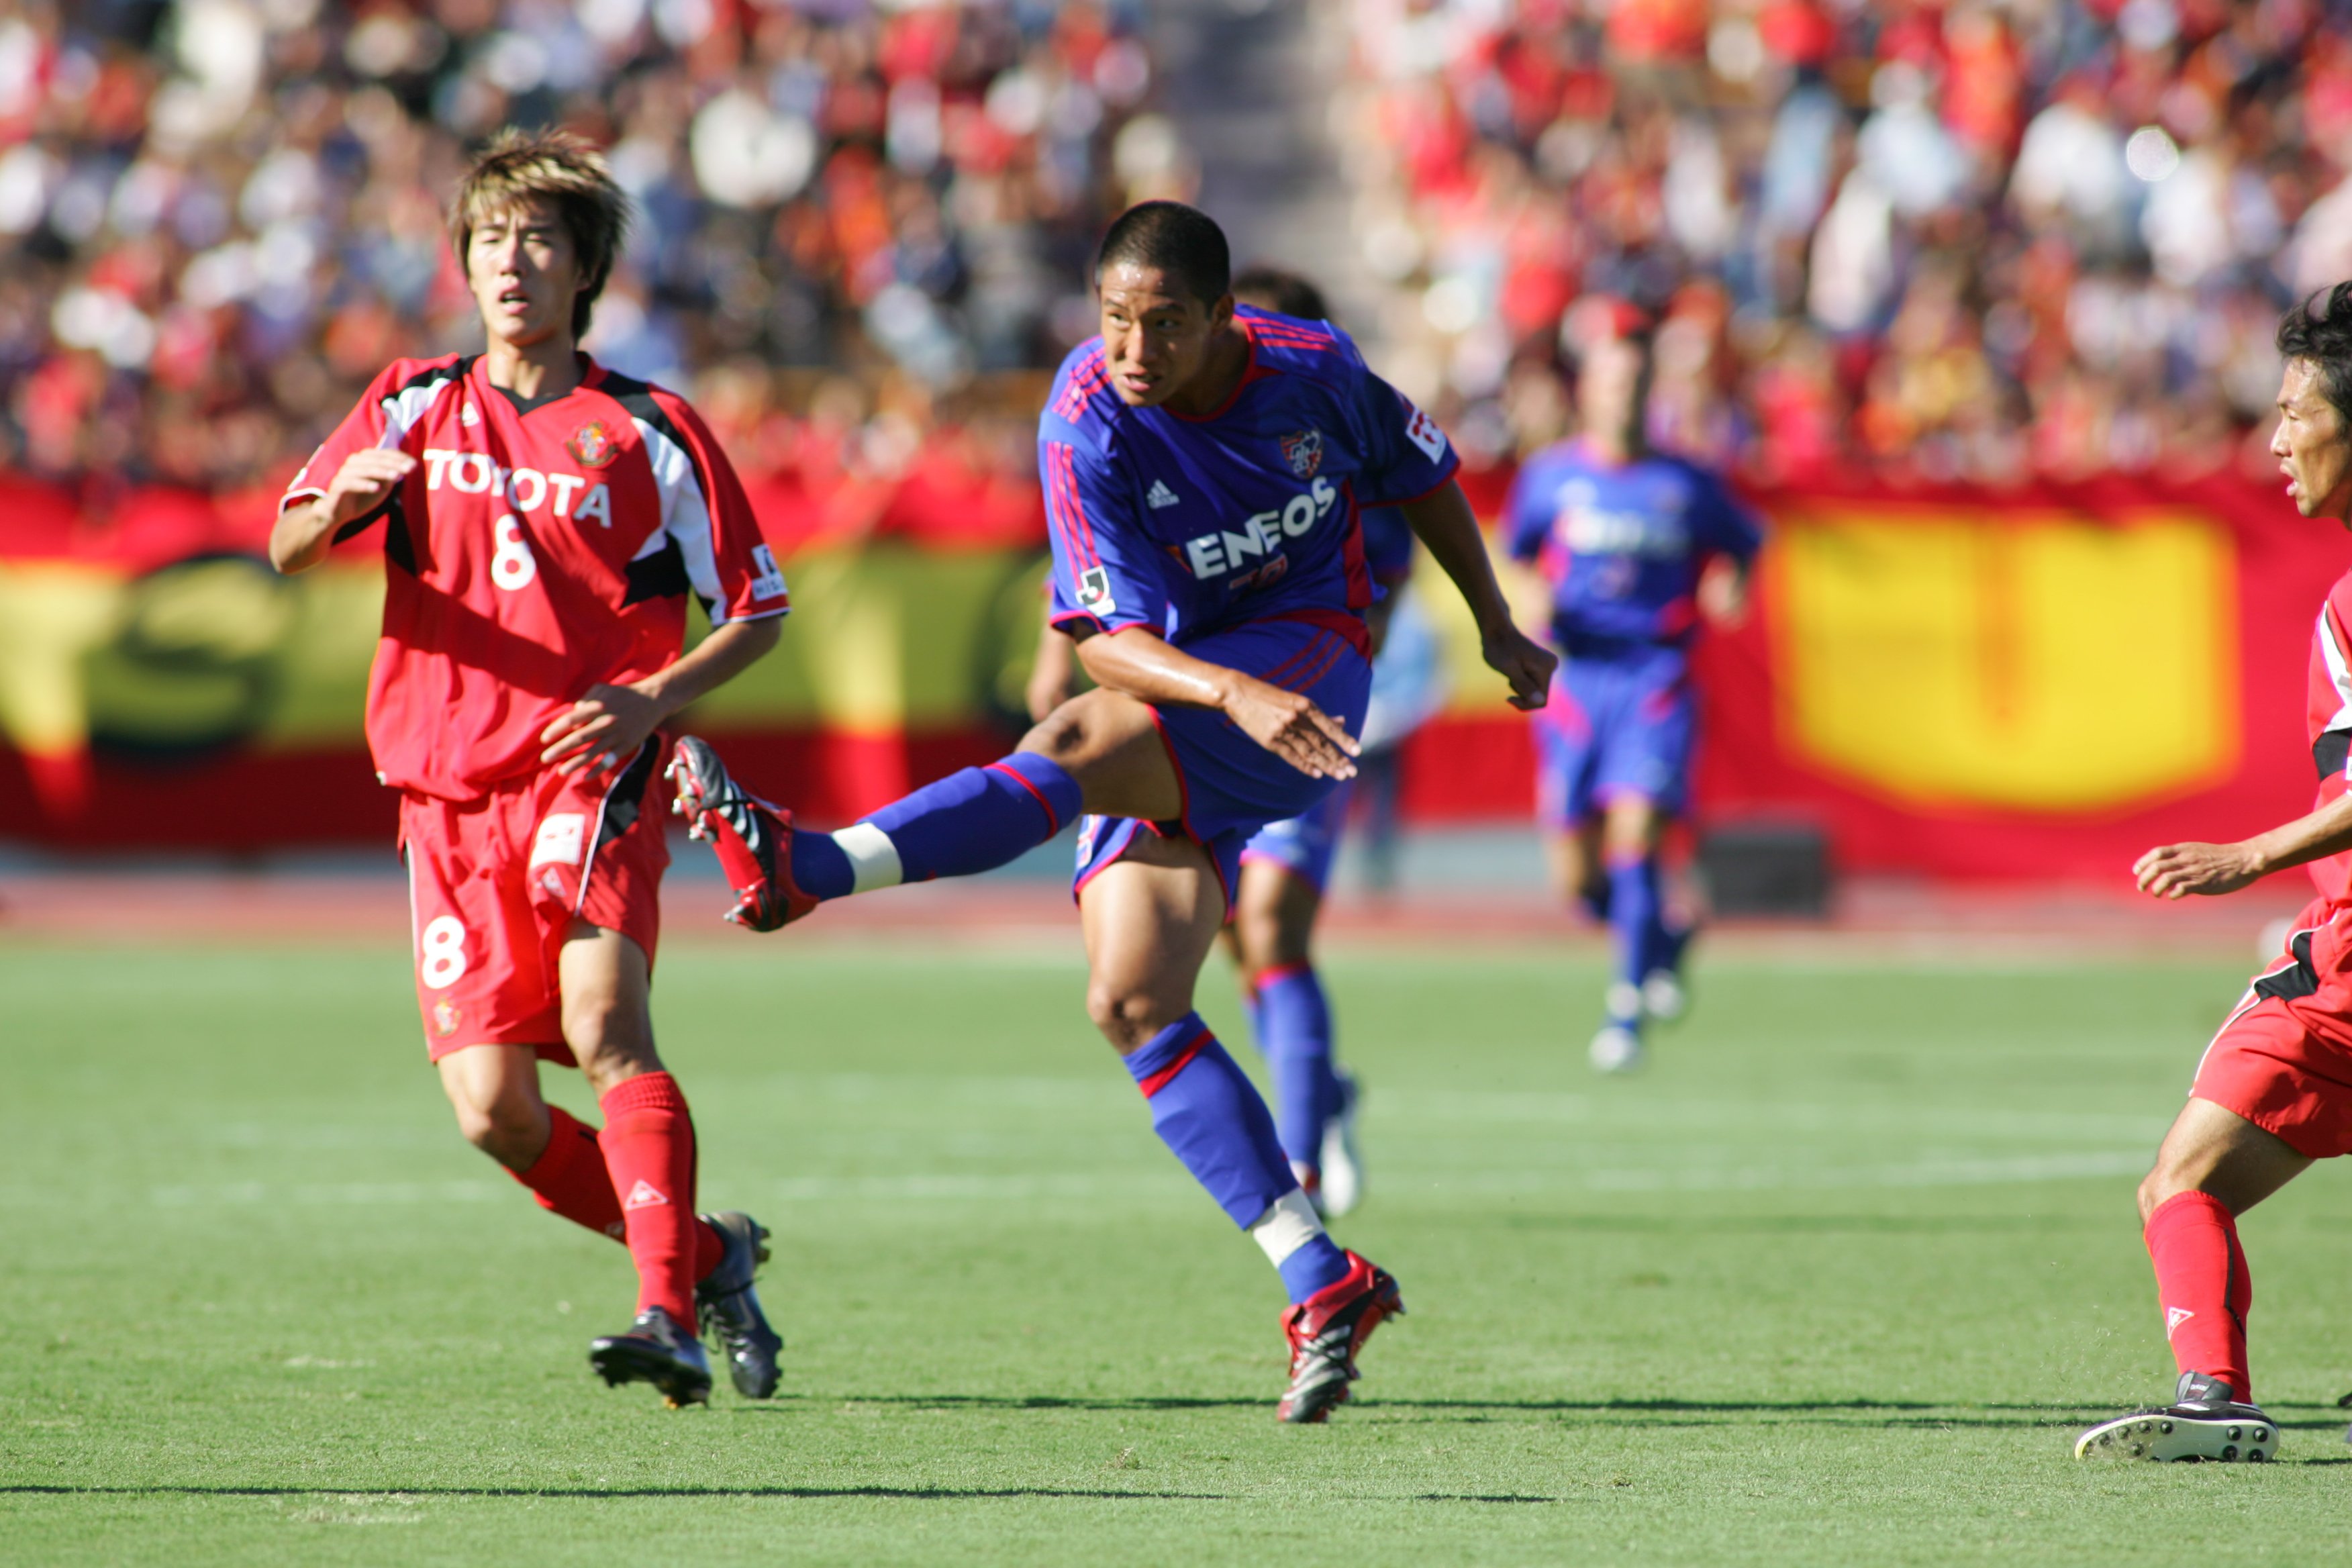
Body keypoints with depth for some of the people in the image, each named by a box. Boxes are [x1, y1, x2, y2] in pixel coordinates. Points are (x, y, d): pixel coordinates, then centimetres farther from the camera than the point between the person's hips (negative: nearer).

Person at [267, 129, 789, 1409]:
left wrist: (652, 701, -10)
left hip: (588, 776, -3)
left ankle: (669, 1317, -32)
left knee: (603, 1022, -27)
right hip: (448, 790, 3)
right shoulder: (415, 406, 11)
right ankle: (708, 1256, 16)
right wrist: (340, 500, -20)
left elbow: (758, 609, 8)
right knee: (492, 1112, -4)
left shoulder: (647, 432, 4)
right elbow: (286, 552, 4)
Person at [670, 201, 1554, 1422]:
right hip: (1174, 688, 2)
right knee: (1131, 1001, -12)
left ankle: (801, 867, -38)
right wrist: (1236, 694, -39)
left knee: (1080, 740, -32)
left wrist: (1496, 629, 21)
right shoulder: (1086, 426, -15)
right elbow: (1104, 638, -22)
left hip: (1309, 663, -2)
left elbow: (1421, 473, 14)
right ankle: (1319, 1285, -10)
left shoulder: (1311, 370, -9)